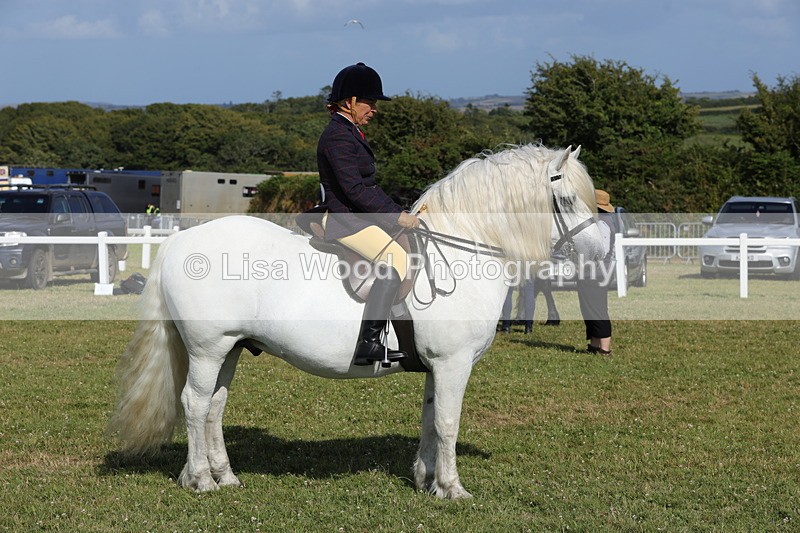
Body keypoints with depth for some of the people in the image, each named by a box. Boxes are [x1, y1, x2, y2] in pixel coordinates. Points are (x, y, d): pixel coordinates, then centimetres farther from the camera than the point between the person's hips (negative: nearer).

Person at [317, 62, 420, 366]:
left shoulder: (350, 132, 17)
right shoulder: (337, 136, -16)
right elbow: (354, 189, -23)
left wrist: (398, 213, 15)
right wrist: (397, 215, -20)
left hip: (359, 214, 11)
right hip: (343, 219, -11)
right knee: (394, 259, -25)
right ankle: (367, 345, -30)